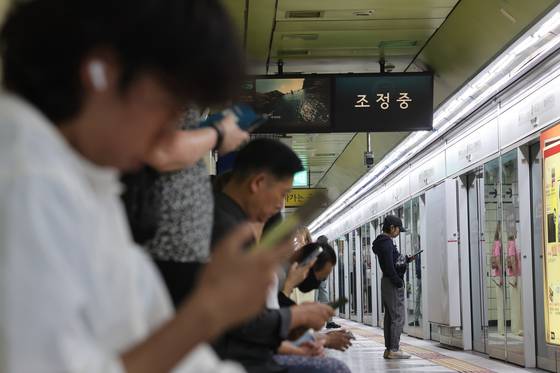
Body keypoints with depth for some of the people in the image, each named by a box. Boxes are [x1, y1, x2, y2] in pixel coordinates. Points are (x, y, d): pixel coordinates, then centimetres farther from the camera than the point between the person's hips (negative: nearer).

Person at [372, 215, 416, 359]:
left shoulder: (385, 242, 16)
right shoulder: (387, 243, -16)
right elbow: (389, 267, -22)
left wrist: (406, 259, 13)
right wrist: (399, 282, -17)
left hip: (387, 282, 10)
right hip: (393, 284, -10)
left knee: (390, 317, 11)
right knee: (398, 317, -8)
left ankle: (389, 349, 14)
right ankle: (393, 350, -9)